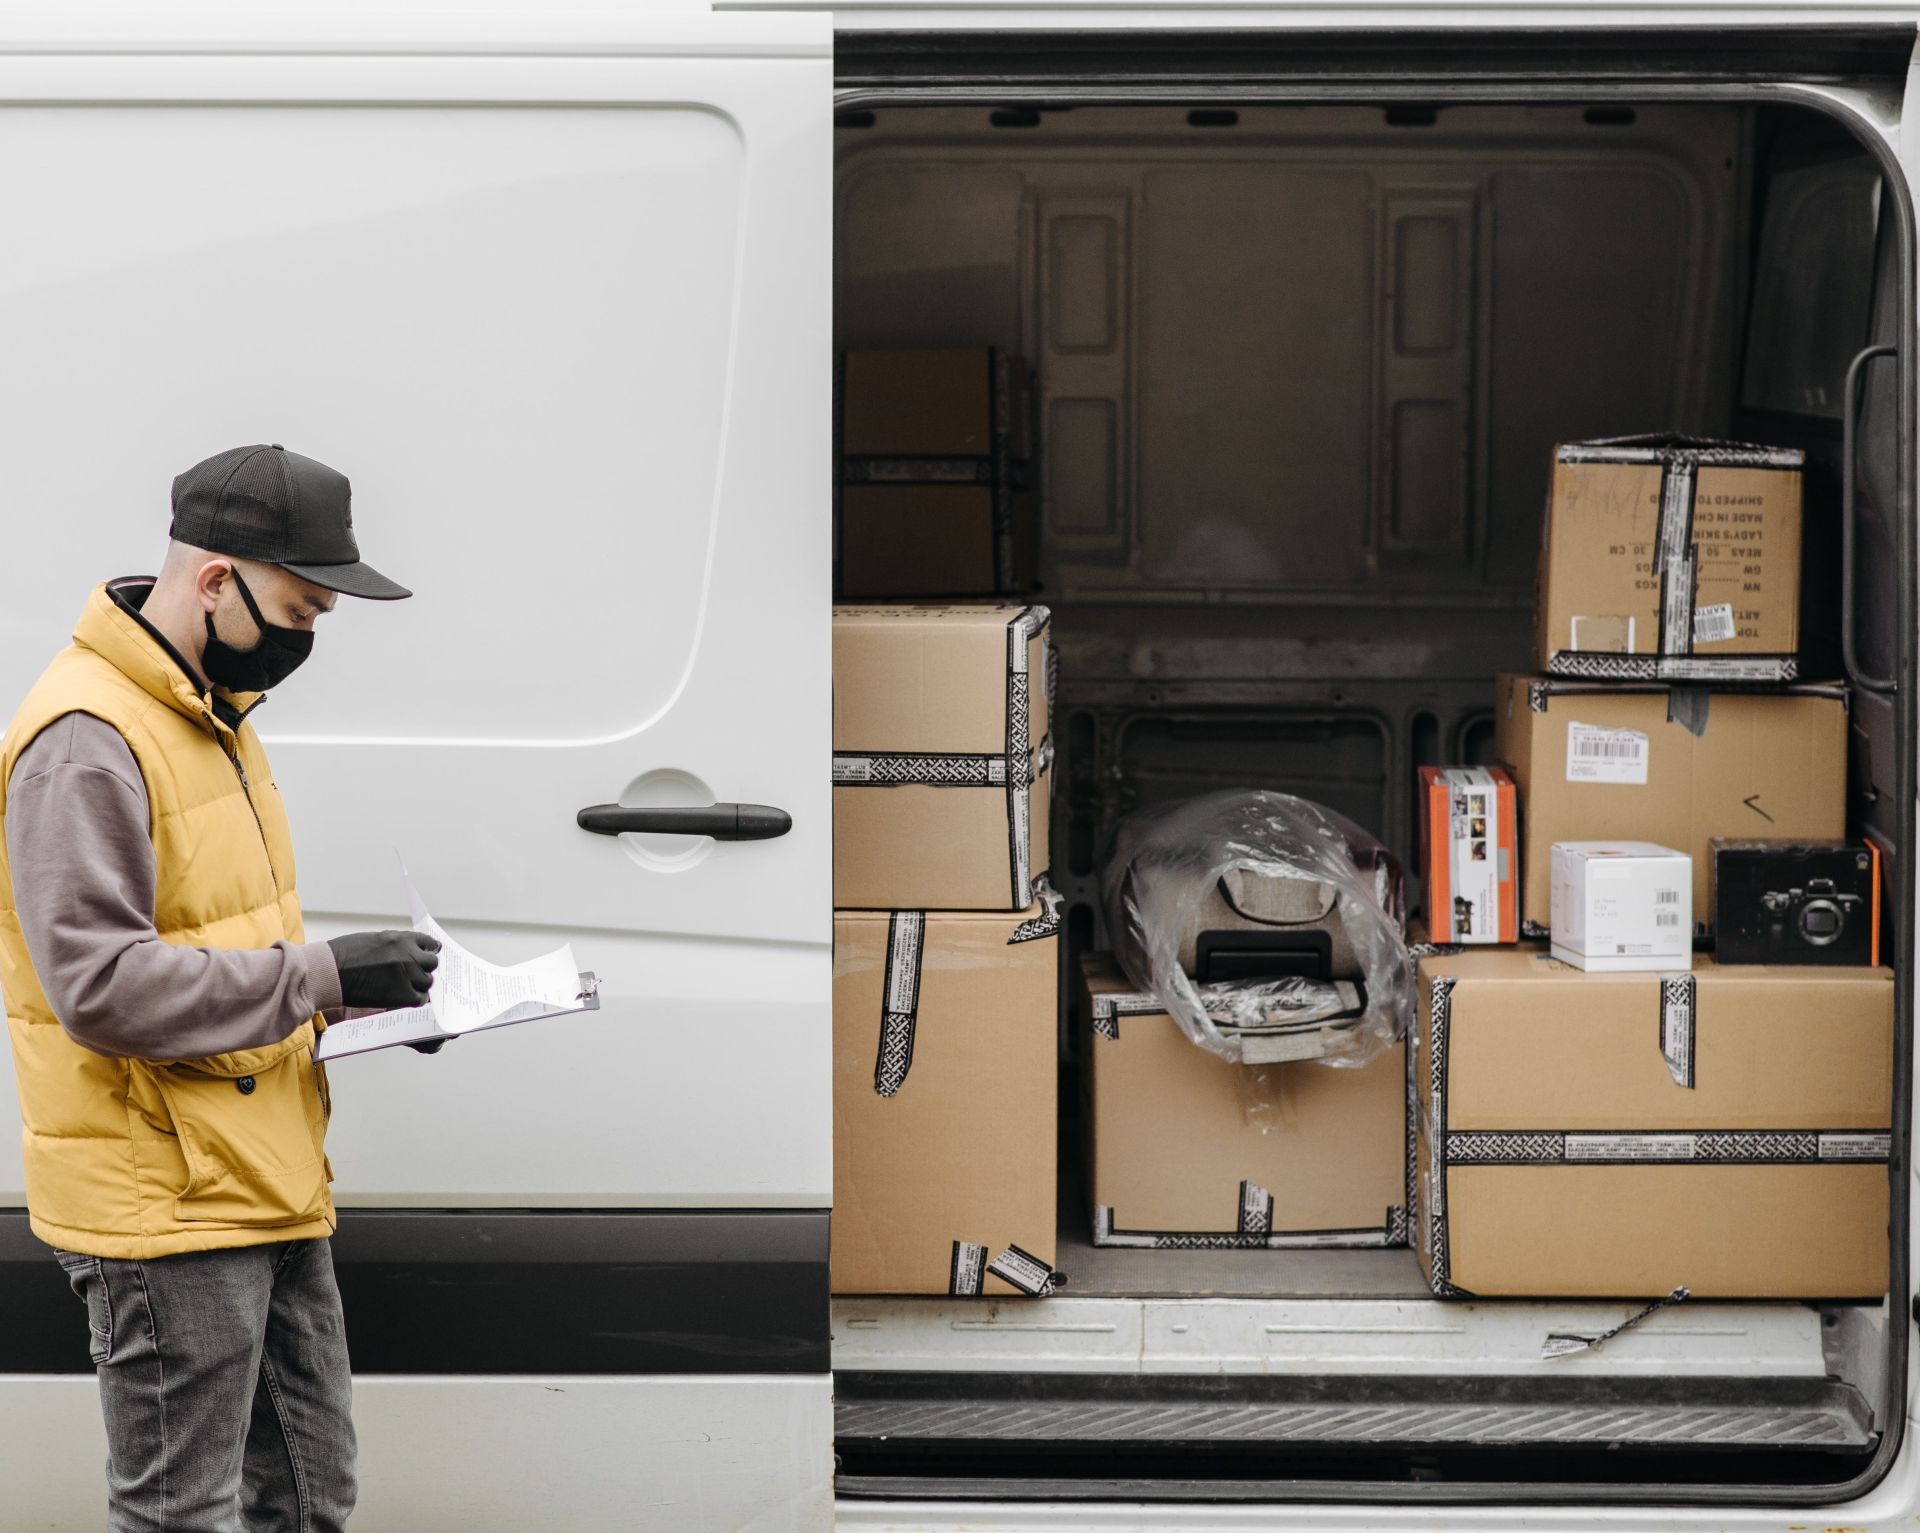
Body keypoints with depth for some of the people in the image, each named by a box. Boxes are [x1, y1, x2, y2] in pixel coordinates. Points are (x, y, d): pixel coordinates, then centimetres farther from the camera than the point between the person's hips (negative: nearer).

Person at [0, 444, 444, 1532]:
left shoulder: (214, 714, 13)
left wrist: (363, 1000, 8)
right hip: (166, 1211, -10)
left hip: (267, 1190, 10)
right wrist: (322, 974, -23)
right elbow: (100, 985, -26)